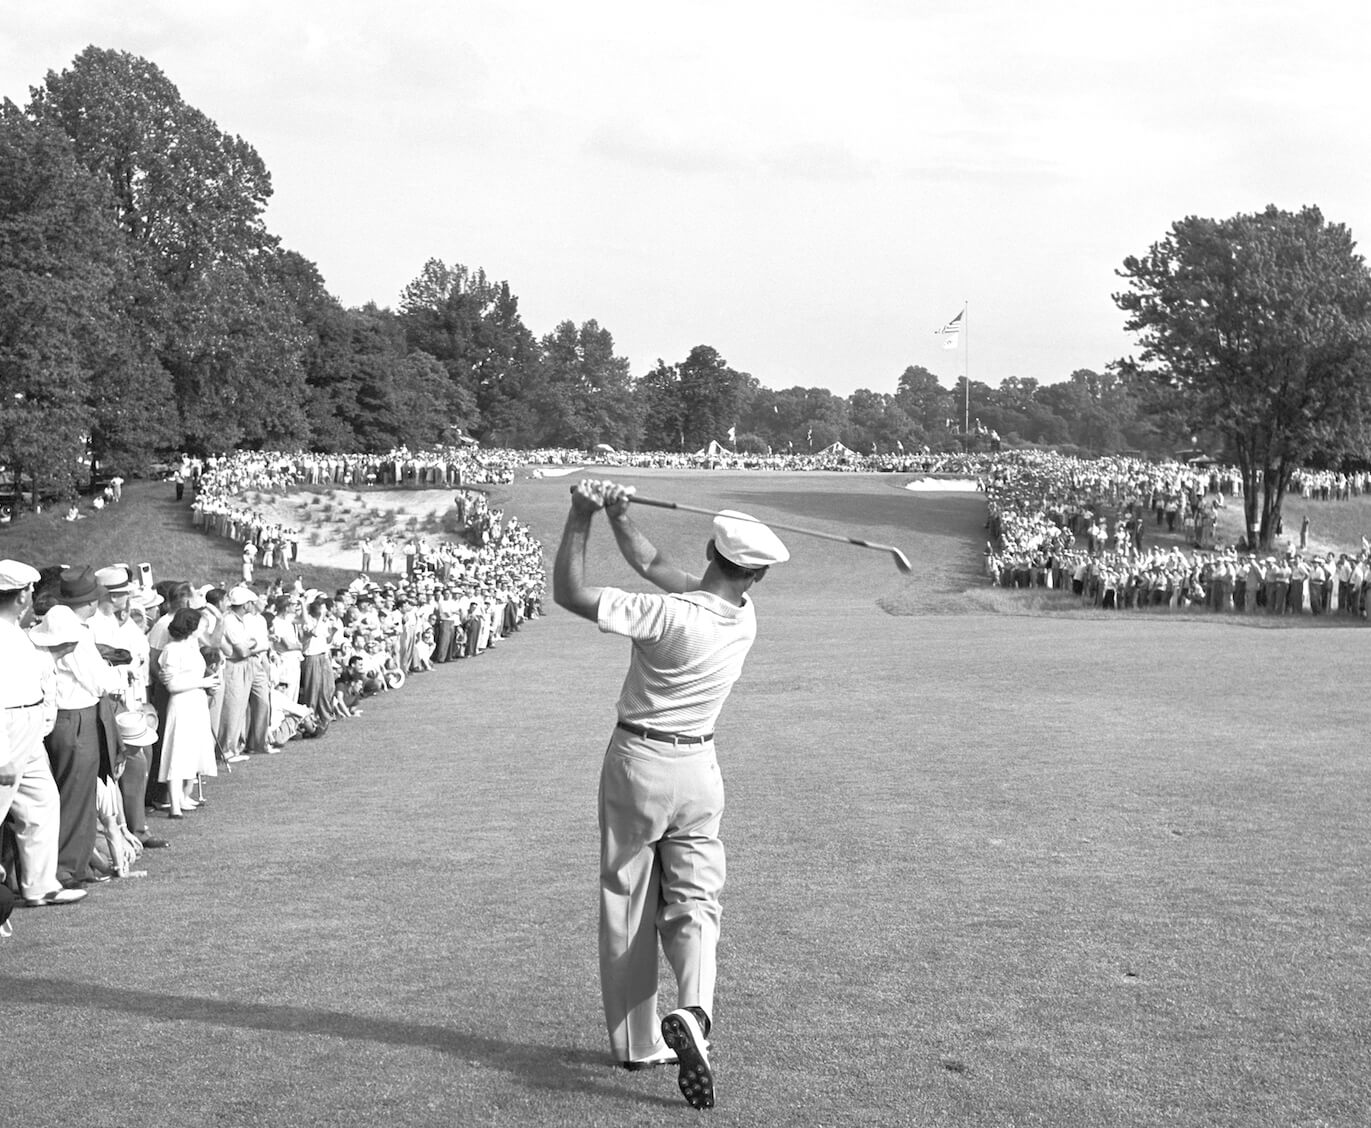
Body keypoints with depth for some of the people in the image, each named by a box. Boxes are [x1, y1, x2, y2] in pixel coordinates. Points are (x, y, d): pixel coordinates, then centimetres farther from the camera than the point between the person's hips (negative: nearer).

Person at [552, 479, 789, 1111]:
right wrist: (617, 516, -1)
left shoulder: (669, 614, -22)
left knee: (627, 907, 9)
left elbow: (569, 594, -21)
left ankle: (637, 1042, 14)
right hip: (697, 768, 3)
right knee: (694, 903, 6)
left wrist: (581, 518, -14)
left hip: (637, 762, -3)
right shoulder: (745, 619, -4)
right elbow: (655, 567, 6)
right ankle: (692, 1012, -20)